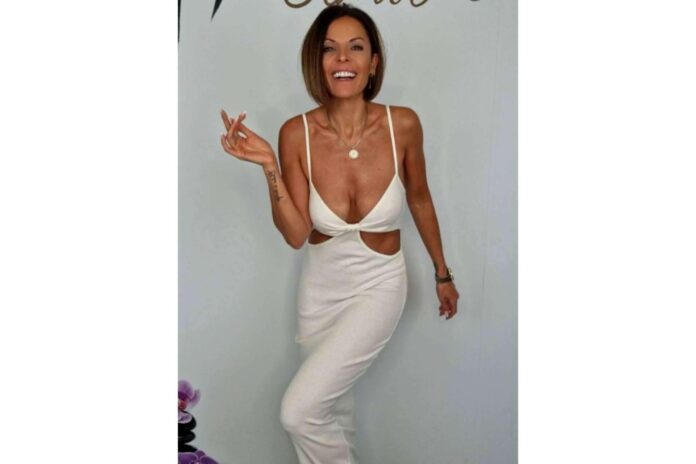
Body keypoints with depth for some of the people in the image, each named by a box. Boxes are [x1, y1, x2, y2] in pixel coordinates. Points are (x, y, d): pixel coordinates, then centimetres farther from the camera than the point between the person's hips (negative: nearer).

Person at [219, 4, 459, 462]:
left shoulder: (403, 124, -17)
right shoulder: (297, 133, -15)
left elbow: (420, 199, 0)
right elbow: (296, 234, -15)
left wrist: (442, 273, 10)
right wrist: (269, 167, -29)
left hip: (378, 286, -2)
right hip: (320, 286, 2)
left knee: (299, 412, -13)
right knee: (335, 411, 20)